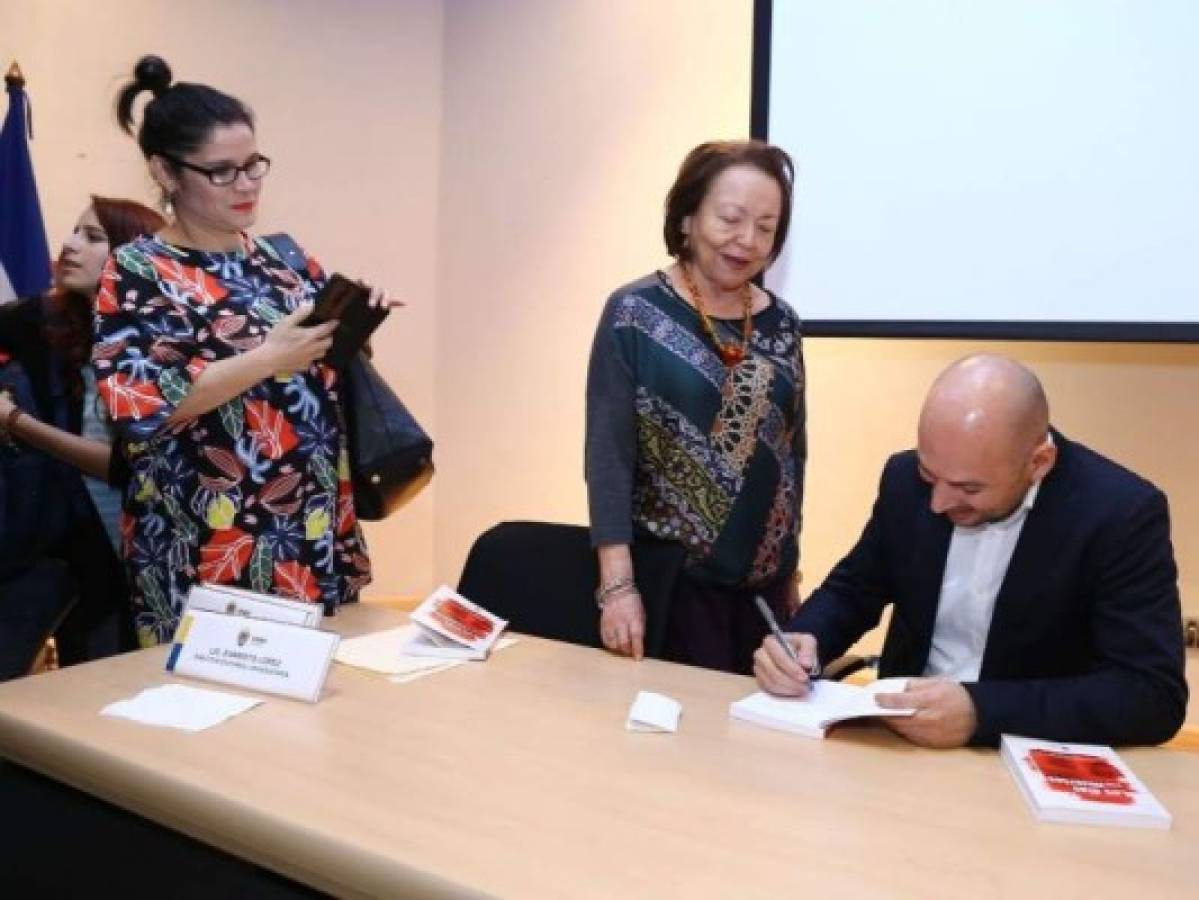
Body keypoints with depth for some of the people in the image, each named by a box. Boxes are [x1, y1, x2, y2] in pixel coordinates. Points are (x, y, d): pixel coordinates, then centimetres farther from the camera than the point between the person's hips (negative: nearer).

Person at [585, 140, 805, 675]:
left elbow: (793, 449, 12)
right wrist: (618, 584, -19)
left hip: (764, 581, 5)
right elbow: (608, 454, -12)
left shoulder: (781, 323, 5)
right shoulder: (634, 314, -8)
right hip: (670, 578, -4)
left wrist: (791, 569, 15)